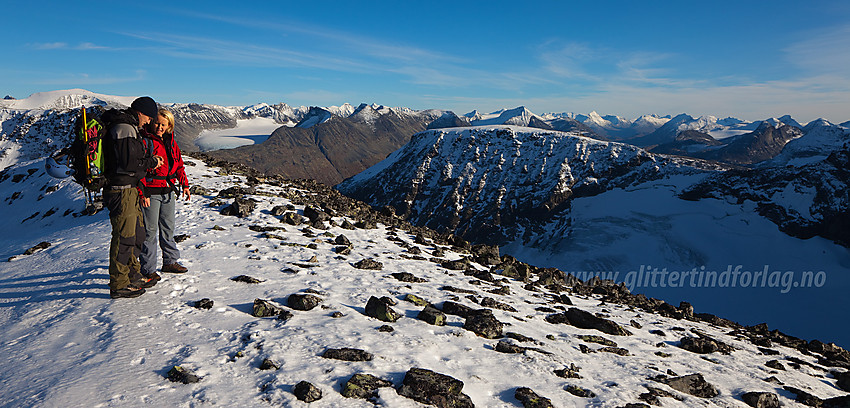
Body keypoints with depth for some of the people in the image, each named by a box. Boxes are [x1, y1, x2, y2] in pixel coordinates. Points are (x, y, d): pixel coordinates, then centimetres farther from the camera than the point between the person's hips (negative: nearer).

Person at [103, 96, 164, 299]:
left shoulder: (126, 126, 17)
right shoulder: (124, 128, -16)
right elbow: (128, 163, -22)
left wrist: (149, 159, 10)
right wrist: (152, 162, -9)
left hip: (129, 189, 11)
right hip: (121, 191, -11)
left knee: (136, 232, 17)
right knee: (124, 236, -5)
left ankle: (133, 276, 29)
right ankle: (119, 285, 4)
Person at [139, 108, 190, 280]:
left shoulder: (171, 142, 12)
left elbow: (179, 164, 21)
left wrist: (184, 185, 15)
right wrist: (142, 192, -19)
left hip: (168, 192, 7)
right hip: (150, 193, -7)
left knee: (168, 227, 16)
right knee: (150, 230, -2)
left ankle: (170, 261, 29)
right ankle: (148, 269, 8)